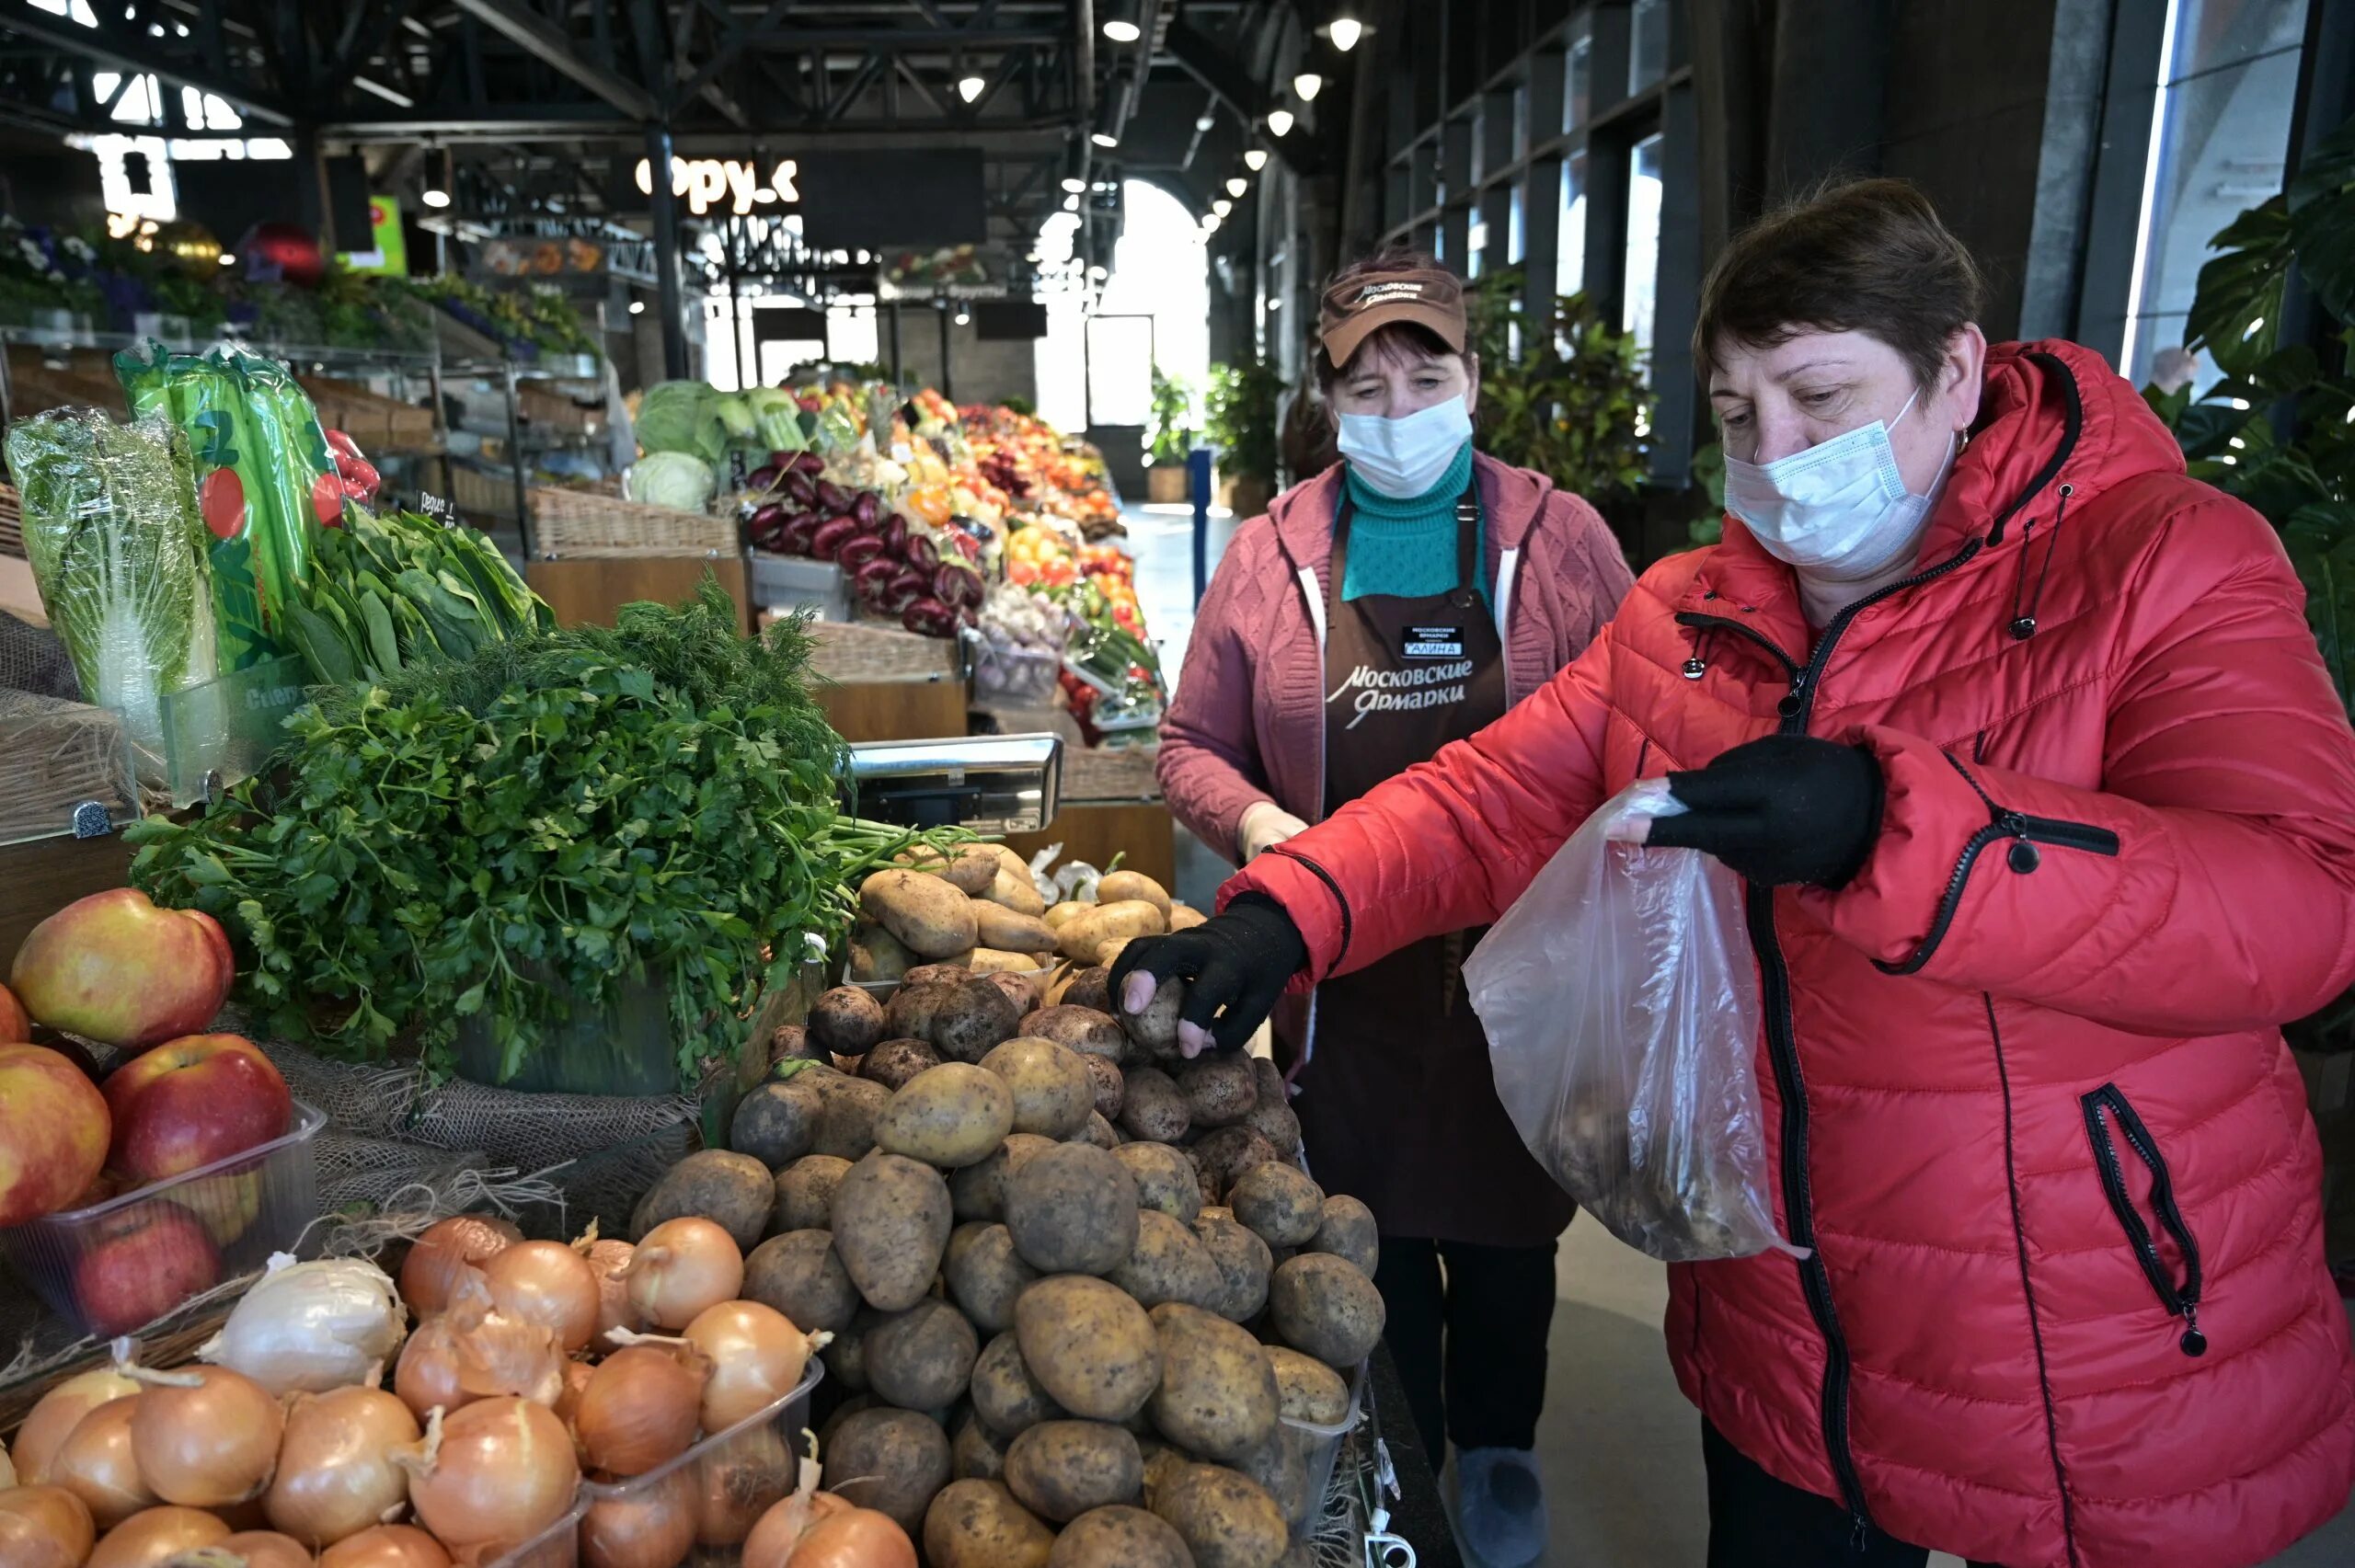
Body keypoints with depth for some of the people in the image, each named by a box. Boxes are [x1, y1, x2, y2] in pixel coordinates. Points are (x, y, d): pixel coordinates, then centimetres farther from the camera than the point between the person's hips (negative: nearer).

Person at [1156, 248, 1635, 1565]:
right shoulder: (1270, 556, 0)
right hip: (1346, 979, 1)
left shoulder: (1562, 540, -3)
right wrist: (1253, 819, -14)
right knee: (1374, 1237, 17)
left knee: (1508, 1234, 18)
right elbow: (1194, 745, 5)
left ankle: (1498, 1450, 47)